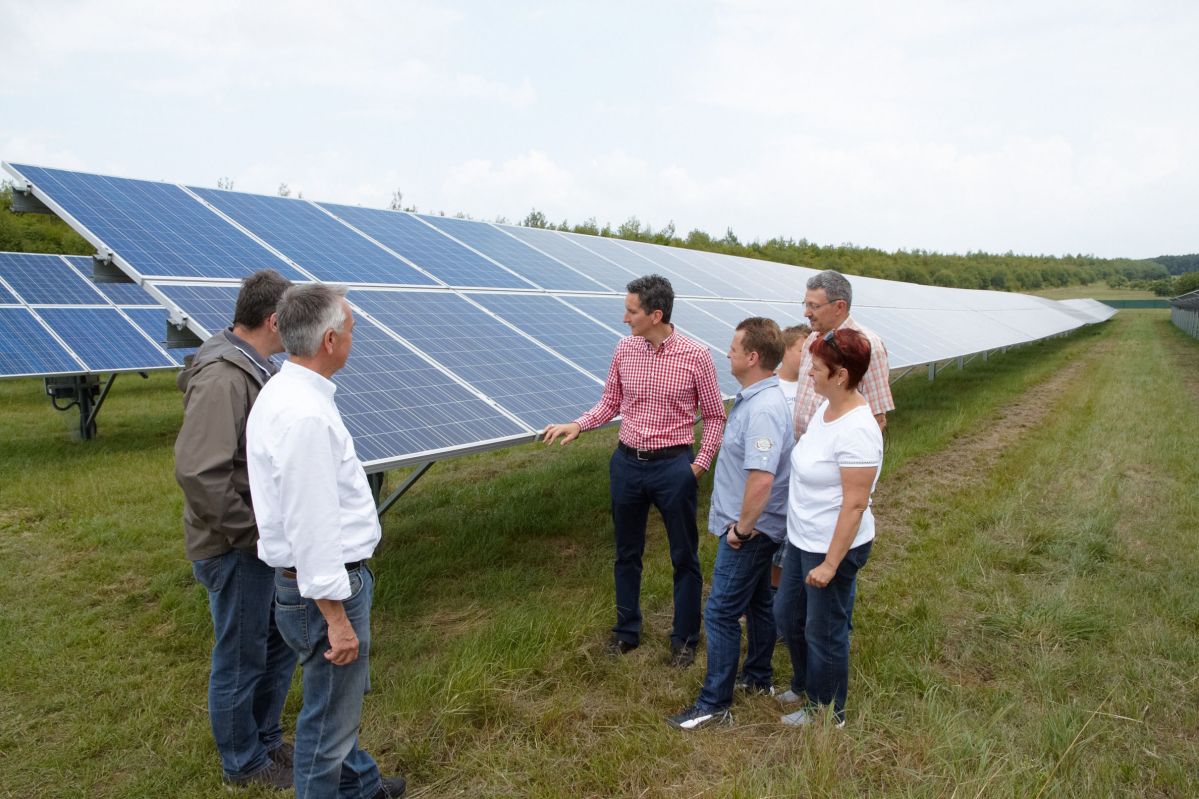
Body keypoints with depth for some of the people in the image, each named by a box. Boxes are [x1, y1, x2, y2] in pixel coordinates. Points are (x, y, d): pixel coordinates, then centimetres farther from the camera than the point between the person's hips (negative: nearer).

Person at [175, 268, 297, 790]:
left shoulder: (254, 367, 5)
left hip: (264, 543, 9)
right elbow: (197, 473, -30)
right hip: (236, 551, -9)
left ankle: (266, 740, 42)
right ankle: (244, 764, 32)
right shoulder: (223, 378, -24)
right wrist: (252, 534, -21)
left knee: (279, 647, 22)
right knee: (242, 660, 11)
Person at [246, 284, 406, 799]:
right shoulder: (305, 414, -27)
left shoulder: (284, 391, 5)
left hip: (325, 574, 11)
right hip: (326, 585, -11)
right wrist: (336, 617, -20)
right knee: (329, 717, 8)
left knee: (344, 695, 28)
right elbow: (310, 528, -26)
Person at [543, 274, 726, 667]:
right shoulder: (624, 350, -2)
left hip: (673, 466, -4)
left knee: (684, 557, 10)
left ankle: (685, 637, 28)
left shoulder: (696, 356, -12)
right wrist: (577, 425, -5)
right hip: (627, 462, 4)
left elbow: (714, 415, -2)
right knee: (627, 552, 16)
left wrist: (700, 464, -7)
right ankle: (627, 630, 34)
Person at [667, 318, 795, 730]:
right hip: (756, 527, 10)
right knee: (758, 600, 22)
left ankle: (714, 705, 10)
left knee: (721, 612, -1)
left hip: (749, 531, -10)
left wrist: (743, 527, -22)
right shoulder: (754, 397, 5)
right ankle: (759, 677, 40)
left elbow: (762, 479, -35)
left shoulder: (763, 409, -28)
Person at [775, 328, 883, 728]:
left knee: (824, 632, 11)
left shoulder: (857, 430, -27)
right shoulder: (826, 407, 0)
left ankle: (826, 712, 35)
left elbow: (855, 505, -25)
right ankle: (804, 687, 48)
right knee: (787, 615, 24)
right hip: (802, 539, 9)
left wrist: (830, 564, -21)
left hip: (834, 546, -9)